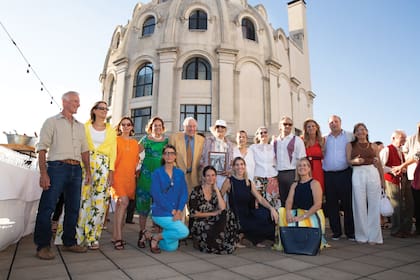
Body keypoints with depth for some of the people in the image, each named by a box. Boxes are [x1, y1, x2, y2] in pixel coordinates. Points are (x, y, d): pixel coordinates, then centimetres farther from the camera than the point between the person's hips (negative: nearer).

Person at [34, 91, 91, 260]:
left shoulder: (80, 126, 19)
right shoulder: (52, 122, 4)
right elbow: (42, 149, -3)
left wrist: (87, 171, 10)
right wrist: (43, 173, -13)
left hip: (76, 169, 5)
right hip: (57, 167, -5)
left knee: (73, 208, 9)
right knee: (47, 207, -3)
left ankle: (69, 242, 21)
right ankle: (43, 246, 8)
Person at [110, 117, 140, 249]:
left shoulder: (135, 143, 16)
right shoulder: (115, 140, 3)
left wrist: (135, 171, 13)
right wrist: (111, 173, -5)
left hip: (130, 177, 4)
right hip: (118, 175, -4)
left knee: (120, 205, 8)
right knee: (123, 202, -19)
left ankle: (116, 235, 16)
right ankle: (118, 237, -14)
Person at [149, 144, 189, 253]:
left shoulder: (180, 173, 6)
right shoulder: (157, 173, -6)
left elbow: (184, 194, 1)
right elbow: (157, 195, -12)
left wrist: (178, 211, -12)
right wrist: (172, 210, -15)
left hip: (176, 213, 5)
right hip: (161, 213, -5)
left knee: (172, 247, 5)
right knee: (184, 231, -22)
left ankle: (157, 238, 33)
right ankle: (156, 237, 0)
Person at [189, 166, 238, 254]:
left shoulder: (216, 191, 8)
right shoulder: (197, 191, -6)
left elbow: (223, 208, -10)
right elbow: (193, 213, -12)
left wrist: (216, 190, -10)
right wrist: (212, 213, -11)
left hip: (213, 224, 5)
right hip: (198, 225, -5)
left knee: (228, 214, -20)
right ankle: (199, 242, -2)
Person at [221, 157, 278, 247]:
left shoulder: (249, 183, 9)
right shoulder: (229, 181, -5)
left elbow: (260, 199, 1)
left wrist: (271, 208, -15)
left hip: (248, 215, 5)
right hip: (236, 217, -5)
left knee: (271, 215, -16)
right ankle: (240, 235, 4)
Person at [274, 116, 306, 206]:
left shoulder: (297, 140, 1)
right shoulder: (274, 142, 12)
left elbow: (301, 160, -4)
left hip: (292, 173, -3)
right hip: (278, 174, 4)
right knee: (282, 200, 10)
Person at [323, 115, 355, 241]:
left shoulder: (349, 136, 7)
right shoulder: (325, 139, 13)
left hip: (345, 173, -2)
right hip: (329, 175, 2)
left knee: (348, 203, 2)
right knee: (331, 204, 6)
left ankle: (350, 232, 16)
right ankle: (336, 231, 19)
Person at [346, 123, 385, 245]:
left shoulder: (373, 146, 13)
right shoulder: (350, 145, 10)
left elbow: (379, 163, 14)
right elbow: (348, 160, 3)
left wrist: (382, 179, 11)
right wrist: (355, 161, -18)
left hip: (373, 173, 1)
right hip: (357, 174, -1)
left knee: (374, 205, 1)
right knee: (359, 205, 0)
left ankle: (374, 236, 11)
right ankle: (362, 235, 11)